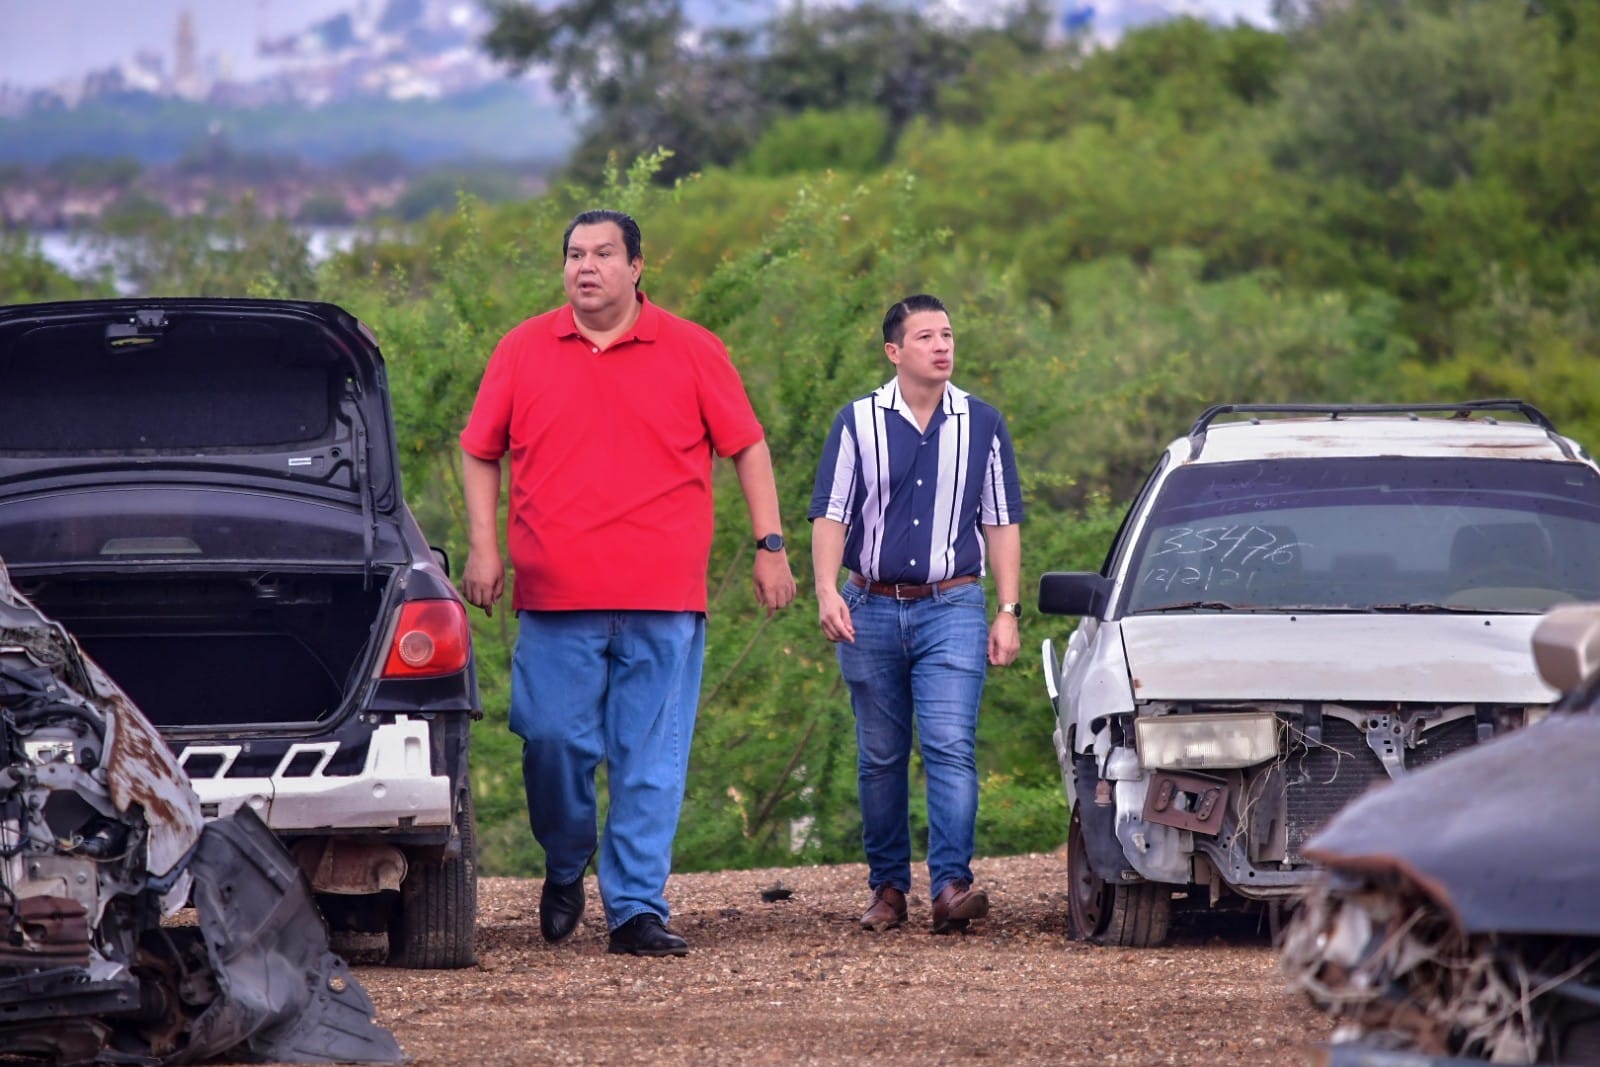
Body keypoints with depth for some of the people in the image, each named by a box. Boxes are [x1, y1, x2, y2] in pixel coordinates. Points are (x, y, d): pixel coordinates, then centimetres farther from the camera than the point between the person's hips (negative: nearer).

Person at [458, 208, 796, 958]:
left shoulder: (692, 353, 7)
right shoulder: (523, 350, 9)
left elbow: (747, 447, 10)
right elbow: (480, 453, 16)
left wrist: (770, 545, 4)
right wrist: (483, 545, 5)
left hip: (663, 599, -1)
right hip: (554, 597, 1)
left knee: (651, 761, -2)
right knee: (552, 740, -3)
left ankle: (637, 908, 1)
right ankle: (564, 870, 23)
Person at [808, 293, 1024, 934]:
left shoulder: (982, 425, 7)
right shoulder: (858, 424, 4)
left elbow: (1002, 523, 10)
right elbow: (830, 515, 2)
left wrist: (1008, 611, 4)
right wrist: (826, 591, -13)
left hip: (951, 609, -1)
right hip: (872, 610, 1)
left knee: (951, 748, -15)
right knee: (880, 758, 5)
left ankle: (950, 884, -22)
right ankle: (887, 887, 14)